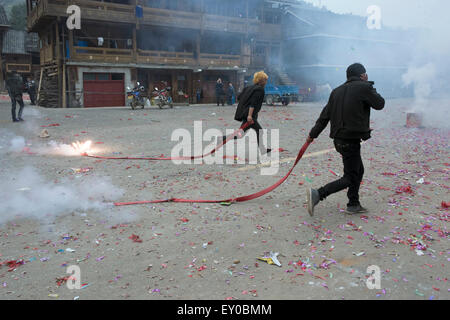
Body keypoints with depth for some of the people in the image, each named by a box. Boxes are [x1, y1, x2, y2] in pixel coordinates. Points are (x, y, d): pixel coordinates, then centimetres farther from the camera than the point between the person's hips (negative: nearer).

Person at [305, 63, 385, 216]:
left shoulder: (337, 91, 10)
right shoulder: (363, 88, -10)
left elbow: (325, 115, 9)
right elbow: (380, 104, 3)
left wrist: (313, 134, 14)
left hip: (338, 139, 8)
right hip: (351, 141, -8)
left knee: (359, 170, 22)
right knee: (350, 178, -2)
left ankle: (354, 204, 28)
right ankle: (317, 194, -17)